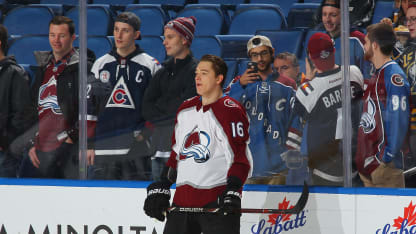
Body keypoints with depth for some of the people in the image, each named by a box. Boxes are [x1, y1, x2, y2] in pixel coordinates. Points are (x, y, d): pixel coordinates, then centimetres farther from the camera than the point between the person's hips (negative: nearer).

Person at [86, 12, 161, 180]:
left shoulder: (151, 66, 2)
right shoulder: (100, 64, 12)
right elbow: (89, 108, 14)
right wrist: (88, 144, 9)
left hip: (137, 148, -3)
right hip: (104, 148, 3)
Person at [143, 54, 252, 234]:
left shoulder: (231, 111, -9)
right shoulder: (185, 109, 15)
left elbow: (241, 156, -14)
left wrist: (232, 192, -25)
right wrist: (161, 188, 18)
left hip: (217, 200, -7)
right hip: (183, 198, 7)